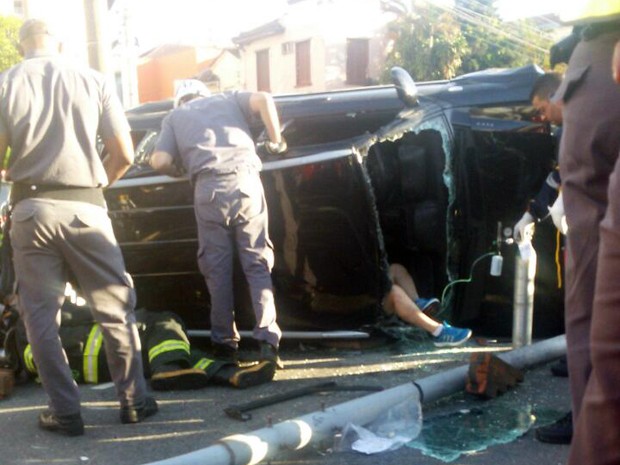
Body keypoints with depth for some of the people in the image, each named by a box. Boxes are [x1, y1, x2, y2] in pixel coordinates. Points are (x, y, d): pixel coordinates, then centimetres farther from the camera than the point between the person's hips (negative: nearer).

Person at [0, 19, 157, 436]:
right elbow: (124, 155, -1)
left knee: (40, 314, 9)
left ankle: (65, 411, 10)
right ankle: (133, 399, 15)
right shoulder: (93, 80, 3)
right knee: (115, 308, 10)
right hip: (84, 207, 0)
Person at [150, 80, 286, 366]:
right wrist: (276, 140, 16)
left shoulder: (174, 117, 26)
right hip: (246, 180, 1)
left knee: (217, 267, 8)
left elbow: (159, 162, 11)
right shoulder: (228, 99, 28)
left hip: (209, 187, 0)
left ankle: (225, 342, 11)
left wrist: (179, 171, 31)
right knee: (257, 264, 4)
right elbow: (263, 99, 8)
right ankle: (268, 339, -4)